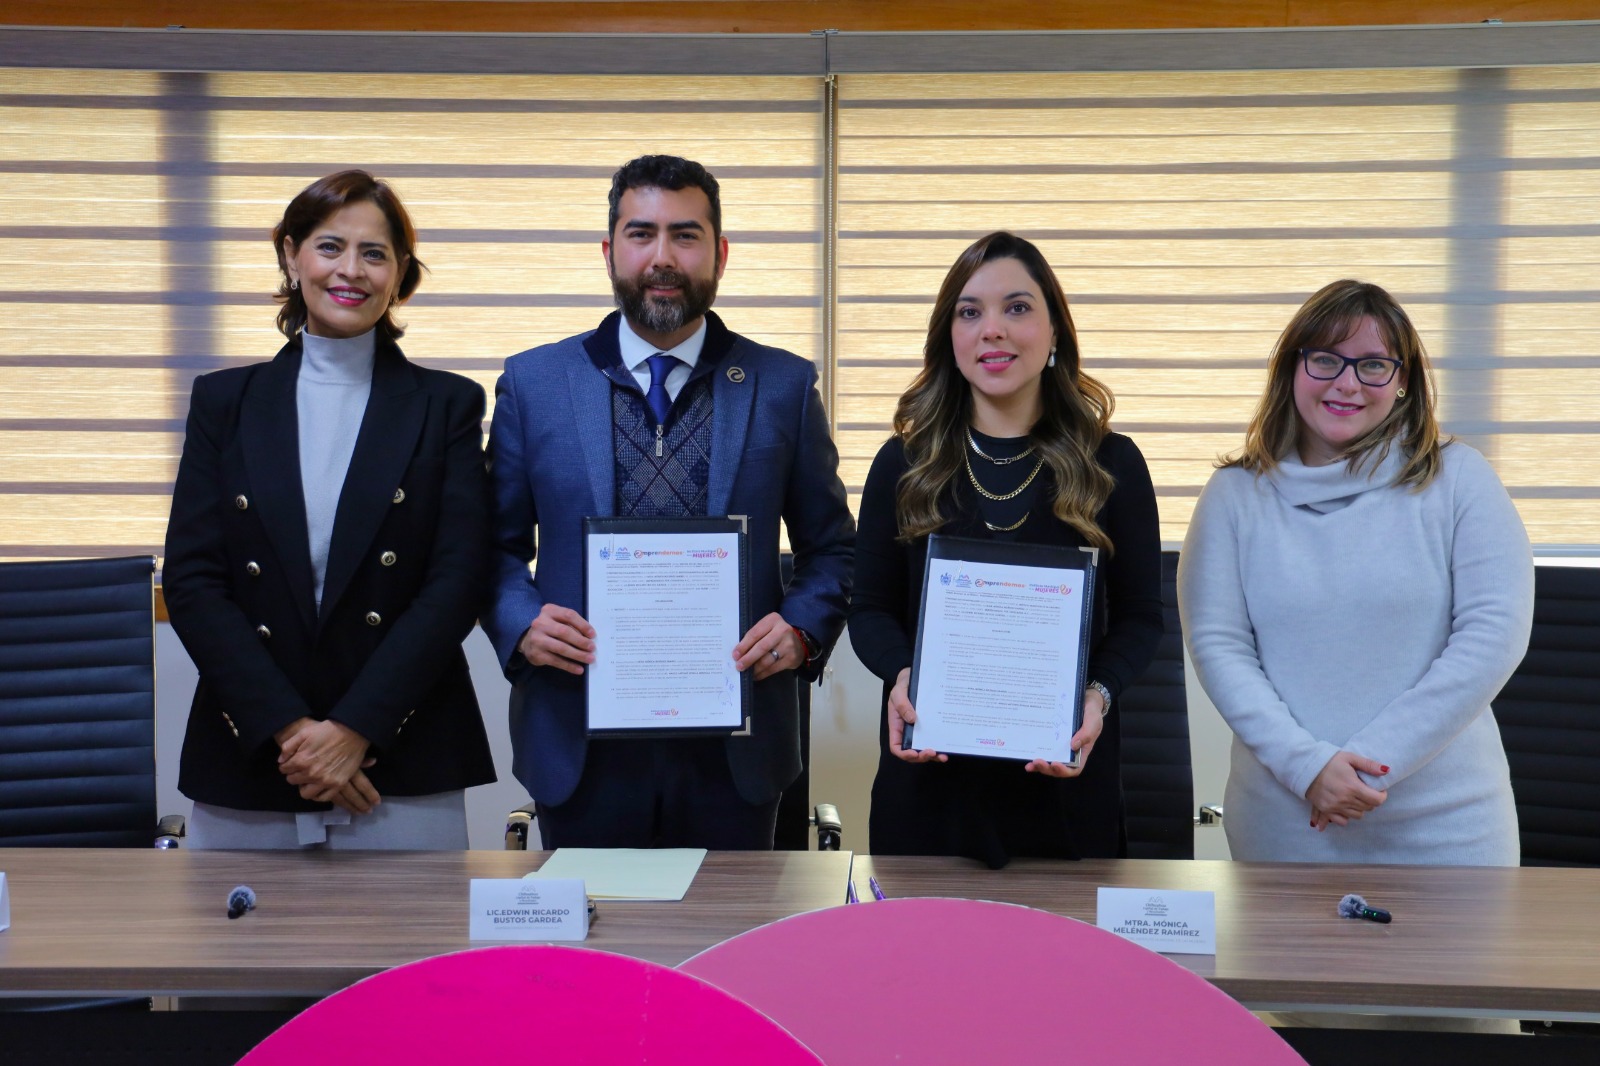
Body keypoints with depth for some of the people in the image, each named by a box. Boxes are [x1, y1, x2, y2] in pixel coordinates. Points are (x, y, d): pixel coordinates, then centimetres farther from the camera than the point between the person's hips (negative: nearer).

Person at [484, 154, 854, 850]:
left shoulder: (784, 386, 3)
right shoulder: (533, 382, 4)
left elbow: (832, 550, 8)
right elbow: (496, 545, 8)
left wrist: (802, 628, -11)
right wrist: (521, 625, -11)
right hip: (577, 746, 0)